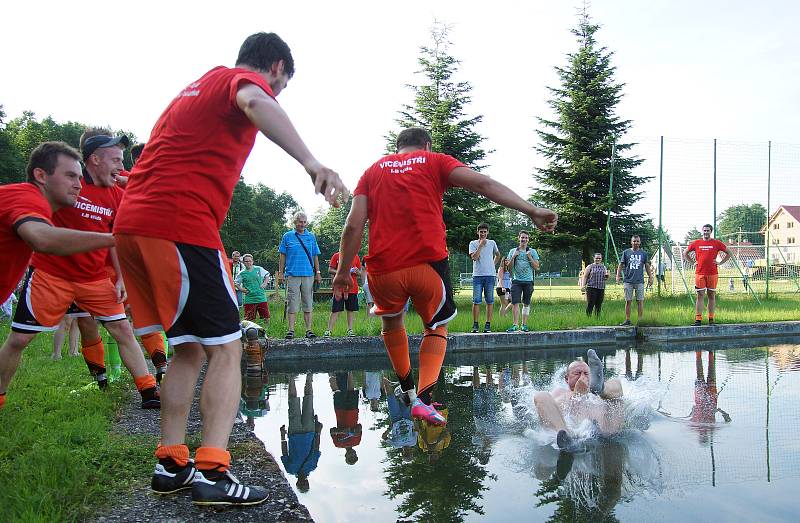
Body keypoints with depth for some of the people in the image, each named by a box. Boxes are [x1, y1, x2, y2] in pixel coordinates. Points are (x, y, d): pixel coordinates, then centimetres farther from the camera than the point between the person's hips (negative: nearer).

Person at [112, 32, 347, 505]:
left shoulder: (195, 88, 31)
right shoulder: (244, 79, 4)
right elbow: (255, 103, -23)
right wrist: (311, 162, -38)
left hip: (133, 224, 9)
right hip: (182, 226, -9)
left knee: (189, 349, 14)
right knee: (225, 349, -4)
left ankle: (171, 465, 16)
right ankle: (212, 473, -10)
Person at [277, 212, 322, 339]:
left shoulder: (311, 237, 12)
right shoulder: (287, 236, 7)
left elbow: (315, 256, 14)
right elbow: (282, 256, 8)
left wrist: (318, 273, 10)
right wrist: (280, 272, 3)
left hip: (308, 275, 2)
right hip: (292, 274, -2)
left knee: (308, 303, 4)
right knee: (293, 303, -2)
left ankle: (309, 330, 8)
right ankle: (291, 330, 1)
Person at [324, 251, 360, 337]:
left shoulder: (356, 257, 11)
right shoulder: (336, 256, 3)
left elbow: (360, 273, 15)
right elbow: (330, 270, 0)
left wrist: (357, 272, -8)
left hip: (353, 288, 3)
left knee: (351, 310, 6)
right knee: (335, 310, -4)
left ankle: (350, 330, 14)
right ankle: (329, 330, -2)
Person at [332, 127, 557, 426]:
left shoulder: (373, 170, 17)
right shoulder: (435, 162, 12)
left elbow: (353, 225, 7)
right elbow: (483, 183, -4)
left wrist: (343, 271, 13)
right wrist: (532, 210, -10)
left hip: (383, 267, 2)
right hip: (428, 263, -2)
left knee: (392, 321, 31)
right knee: (437, 327, 21)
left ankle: (406, 386, 40)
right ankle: (422, 398, 2)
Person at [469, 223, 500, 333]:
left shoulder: (492, 243, 11)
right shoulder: (473, 243, 4)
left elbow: (497, 254, 29)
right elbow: (474, 257, -11)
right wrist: (481, 245, -11)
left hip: (490, 275, 2)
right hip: (477, 275, -2)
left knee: (490, 301, 1)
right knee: (476, 301, -4)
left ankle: (488, 325, 5)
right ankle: (475, 325, 1)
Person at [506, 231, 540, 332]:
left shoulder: (532, 252, 7)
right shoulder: (513, 251, 9)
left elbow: (537, 267, 3)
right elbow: (509, 267, 7)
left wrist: (529, 257, -8)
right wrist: (513, 257, -7)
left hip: (528, 281, 0)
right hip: (516, 281, 0)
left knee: (526, 304, 4)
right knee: (515, 303, -10)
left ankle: (524, 325, 11)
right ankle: (515, 324, -10)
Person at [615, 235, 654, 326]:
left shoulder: (643, 253, 9)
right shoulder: (626, 252, 6)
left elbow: (647, 266, 14)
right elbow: (621, 265, 8)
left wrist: (650, 277, 10)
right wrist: (618, 276, -2)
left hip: (639, 281, 0)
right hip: (628, 280, 0)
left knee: (640, 301, -1)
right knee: (628, 301, 3)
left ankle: (640, 320, 5)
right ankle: (627, 320, 9)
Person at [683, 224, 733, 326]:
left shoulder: (716, 243, 5)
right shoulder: (696, 243, 7)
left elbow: (729, 253, 12)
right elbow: (685, 253, 17)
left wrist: (720, 262, 3)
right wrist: (692, 262, 6)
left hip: (713, 273, 0)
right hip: (699, 273, 0)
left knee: (712, 296, 5)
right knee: (700, 296, -1)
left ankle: (711, 319, 12)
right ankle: (698, 319, -1)